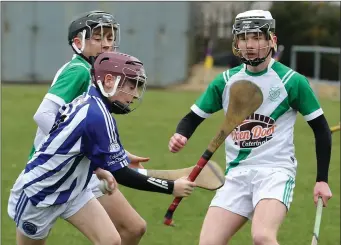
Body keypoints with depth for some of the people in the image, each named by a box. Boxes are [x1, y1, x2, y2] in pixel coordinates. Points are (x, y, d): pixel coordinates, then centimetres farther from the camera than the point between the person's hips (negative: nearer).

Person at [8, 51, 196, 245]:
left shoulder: (88, 101, -4)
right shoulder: (97, 116, -30)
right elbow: (120, 174, -29)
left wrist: (98, 170, 5)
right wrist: (171, 187, -26)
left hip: (72, 190, 8)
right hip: (38, 193, -8)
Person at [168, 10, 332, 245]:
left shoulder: (292, 81, -4)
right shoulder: (226, 81, 6)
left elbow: (321, 129, 3)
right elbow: (193, 117, 13)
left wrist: (322, 179, -1)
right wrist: (180, 136, -11)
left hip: (275, 171, -5)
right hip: (237, 174, 5)